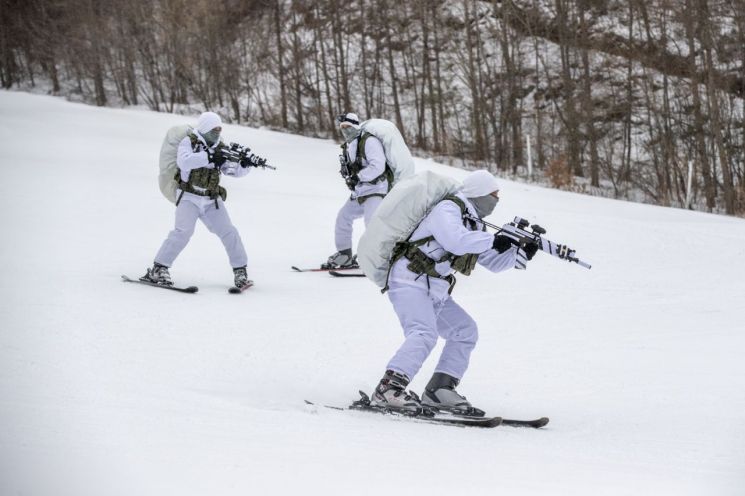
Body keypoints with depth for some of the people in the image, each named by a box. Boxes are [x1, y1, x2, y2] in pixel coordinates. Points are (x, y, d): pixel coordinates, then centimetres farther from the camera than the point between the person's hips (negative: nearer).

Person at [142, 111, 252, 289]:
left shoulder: (219, 149, 8)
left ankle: (240, 271, 8)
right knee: (183, 231, -22)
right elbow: (184, 161, -27)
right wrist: (209, 157, -33)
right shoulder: (189, 143, -7)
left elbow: (236, 171, 7)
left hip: (212, 200, 5)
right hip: (189, 197, -5)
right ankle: (158, 269, -16)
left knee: (229, 232, -5)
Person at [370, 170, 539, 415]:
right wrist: (493, 240, -21)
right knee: (424, 334, -28)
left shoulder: (472, 224, 19)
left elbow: (493, 262, 21)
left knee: (465, 331, 11)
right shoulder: (448, 209, -10)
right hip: (410, 281, -10)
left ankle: (439, 390, 6)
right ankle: (388, 389, -38)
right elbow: (456, 241, -28)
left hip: (434, 293, 10)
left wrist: (520, 252, 5)